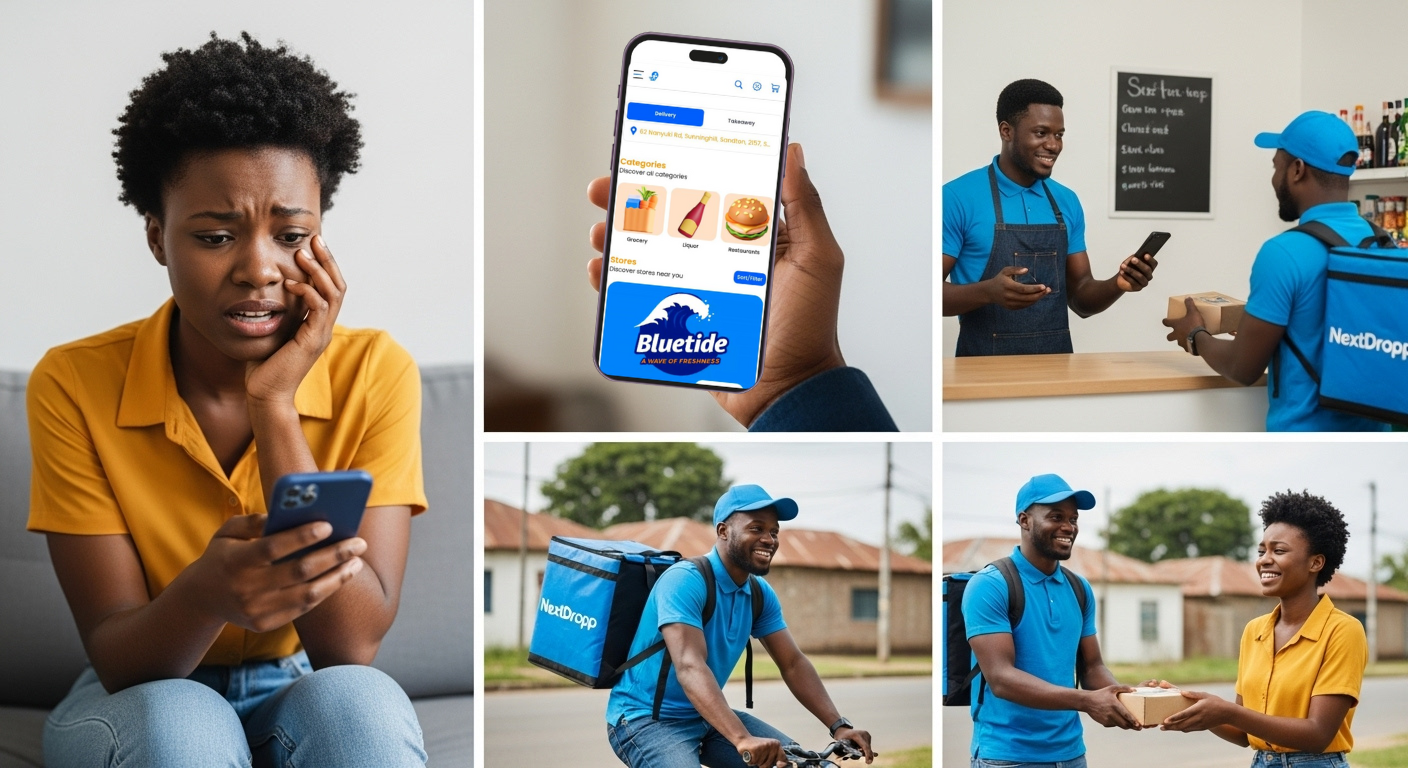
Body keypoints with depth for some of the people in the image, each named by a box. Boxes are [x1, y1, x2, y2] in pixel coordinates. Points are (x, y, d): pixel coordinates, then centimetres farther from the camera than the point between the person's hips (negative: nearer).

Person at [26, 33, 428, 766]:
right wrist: (204, 595, -40)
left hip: (307, 689, 1)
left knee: (355, 704, -33)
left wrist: (275, 405, -27)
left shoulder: (374, 373, -13)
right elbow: (117, 660, -15)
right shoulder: (74, 386, -13)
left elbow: (352, 647, -20)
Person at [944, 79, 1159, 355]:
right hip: (987, 366, -5)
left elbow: (1080, 298, 13)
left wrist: (1116, 285, -6)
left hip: (1056, 365, 5)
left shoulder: (1067, 202, 10)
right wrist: (988, 292, -24)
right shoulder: (958, 198, -6)